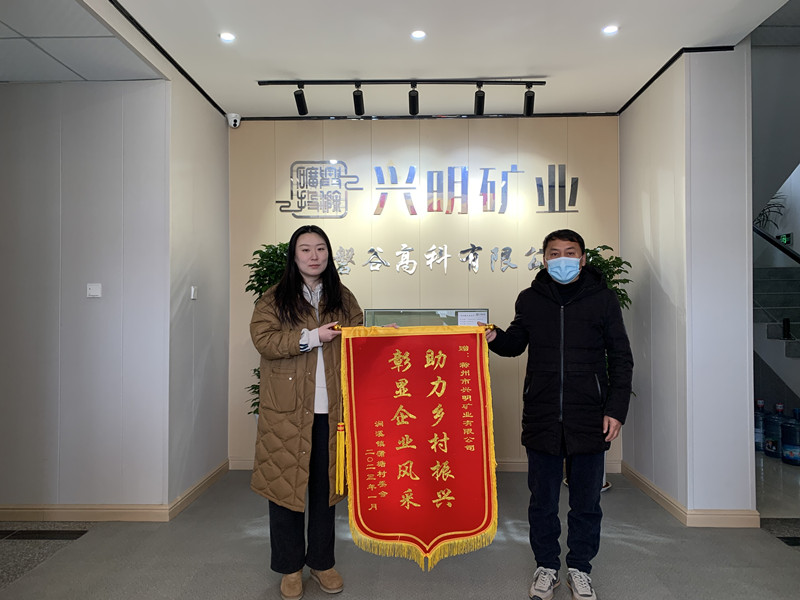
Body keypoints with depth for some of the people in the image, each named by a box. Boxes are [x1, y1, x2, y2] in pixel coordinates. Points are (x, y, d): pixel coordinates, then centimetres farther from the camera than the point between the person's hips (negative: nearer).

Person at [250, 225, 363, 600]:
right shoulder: (274, 299, 1)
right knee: (286, 482, 6)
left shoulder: (343, 299, 11)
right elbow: (263, 339, -11)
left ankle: (322, 562, 30)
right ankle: (290, 567, 25)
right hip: (287, 410, -2)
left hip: (331, 410, 3)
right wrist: (312, 337, -17)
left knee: (325, 485, 11)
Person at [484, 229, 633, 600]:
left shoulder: (602, 298, 1)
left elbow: (621, 358, 3)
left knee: (586, 500, 12)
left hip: (589, 418, -1)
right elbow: (516, 343, 18)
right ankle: (546, 566, 30)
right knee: (542, 499, 12)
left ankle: (579, 568, 31)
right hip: (541, 417, 1)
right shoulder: (529, 299, 6)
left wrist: (616, 408, -4)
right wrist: (495, 338, -5)